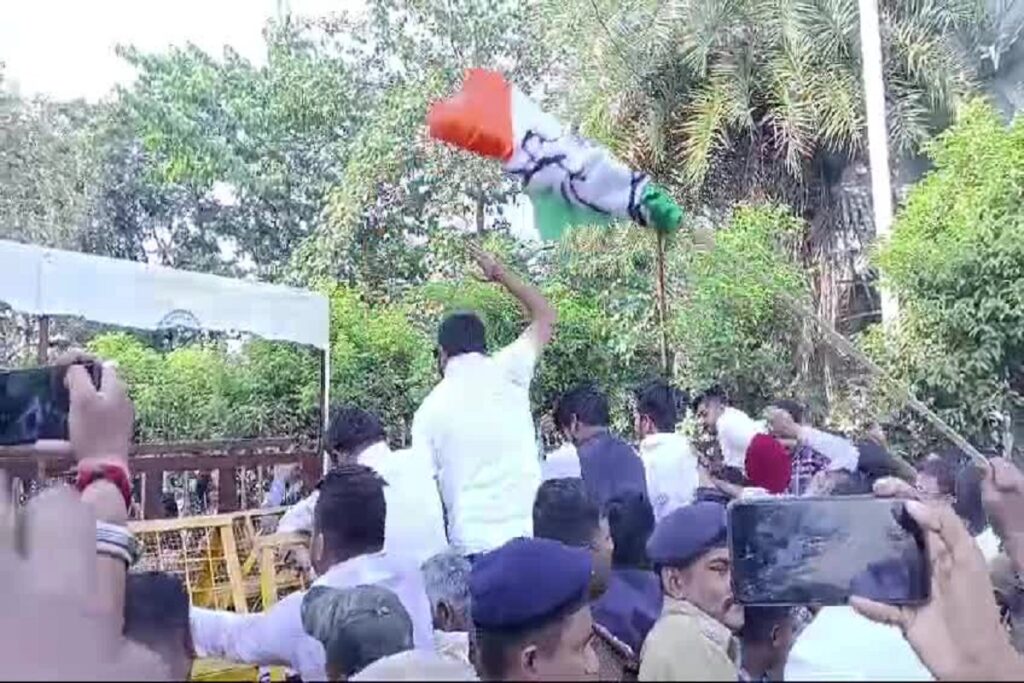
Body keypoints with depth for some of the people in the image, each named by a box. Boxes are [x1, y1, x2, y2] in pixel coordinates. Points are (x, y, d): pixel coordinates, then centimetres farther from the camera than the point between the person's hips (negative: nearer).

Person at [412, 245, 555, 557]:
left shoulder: (429, 408, 3)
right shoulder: (507, 373, 0)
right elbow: (546, 316, 15)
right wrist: (499, 273, 22)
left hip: (470, 544, 0)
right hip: (529, 534, 0)